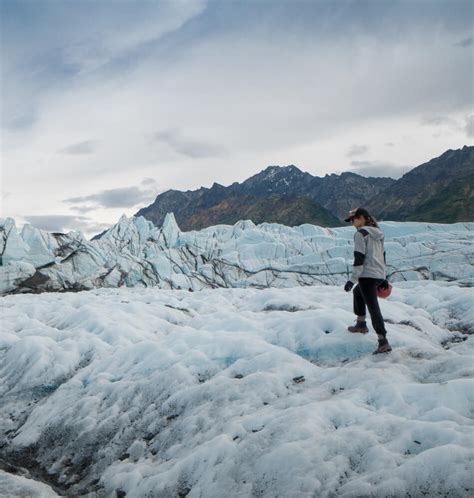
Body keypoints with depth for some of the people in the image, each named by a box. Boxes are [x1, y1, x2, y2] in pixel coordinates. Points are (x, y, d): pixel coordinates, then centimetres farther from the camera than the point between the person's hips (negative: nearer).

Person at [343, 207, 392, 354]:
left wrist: (352, 279, -16)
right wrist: (383, 278, 25)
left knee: (373, 308, -10)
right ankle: (361, 324, 35)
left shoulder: (361, 233, -10)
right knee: (357, 292, 31)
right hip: (380, 275, 9)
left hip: (367, 275, -9)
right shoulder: (378, 233, 16)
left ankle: (383, 342, -16)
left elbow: (359, 258, -17)